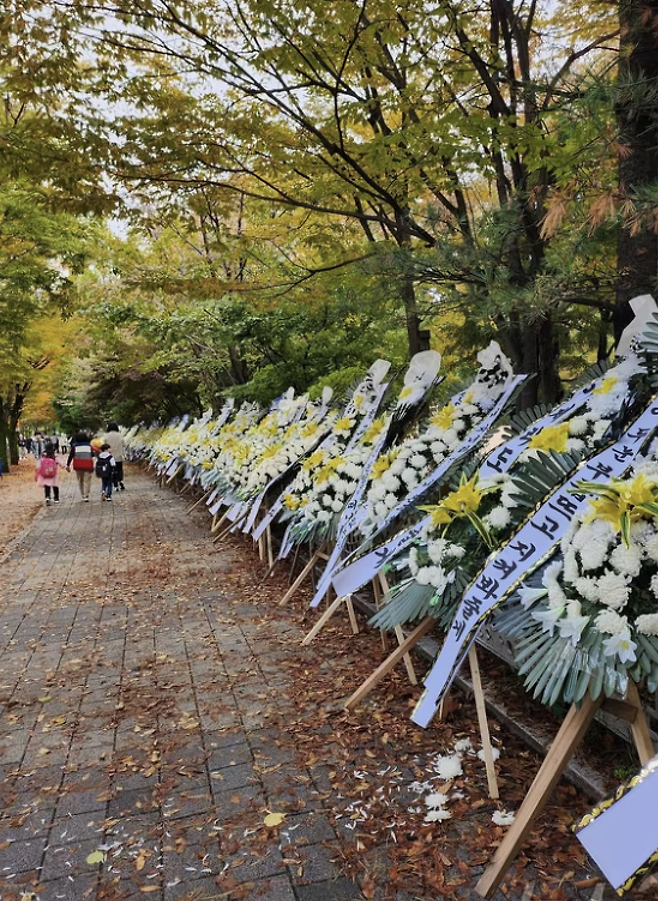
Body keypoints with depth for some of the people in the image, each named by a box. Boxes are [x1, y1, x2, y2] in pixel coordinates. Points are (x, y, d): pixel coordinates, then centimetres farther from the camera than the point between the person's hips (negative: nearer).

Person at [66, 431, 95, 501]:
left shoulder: (74, 445, 5)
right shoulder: (89, 445, 8)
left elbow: (71, 455, 1)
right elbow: (92, 454, 6)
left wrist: (68, 465, 3)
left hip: (78, 465, 1)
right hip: (88, 465, -1)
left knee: (80, 480, 16)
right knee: (87, 480, 0)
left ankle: (82, 495, 19)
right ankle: (86, 496, -11)